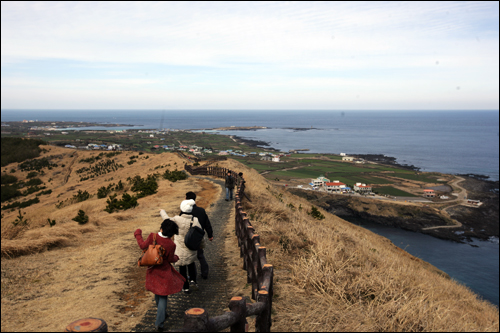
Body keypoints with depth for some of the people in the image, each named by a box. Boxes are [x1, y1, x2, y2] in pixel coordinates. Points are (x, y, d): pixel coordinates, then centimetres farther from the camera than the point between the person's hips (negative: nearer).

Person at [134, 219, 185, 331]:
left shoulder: (152, 237, -18)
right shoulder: (171, 245, -22)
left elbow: (143, 245, -7)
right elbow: (170, 259, -10)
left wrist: (138, 234, 9)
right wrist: (176, 257, 14)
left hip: (152, 270, 4)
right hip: (163, 272, -4)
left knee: (157, 294, 25)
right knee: (163, 296, 6)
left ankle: (162, 313, 46)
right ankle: (159, 323, 3)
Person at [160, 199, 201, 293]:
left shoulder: (177, 219, -20)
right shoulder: (195, 220, -14)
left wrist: (162, 212, 20)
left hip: (180, 248, -2)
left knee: (182, 266, 15)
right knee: (191, 262, 29)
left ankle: (186, 287, 24)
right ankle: (193, 280, 13)